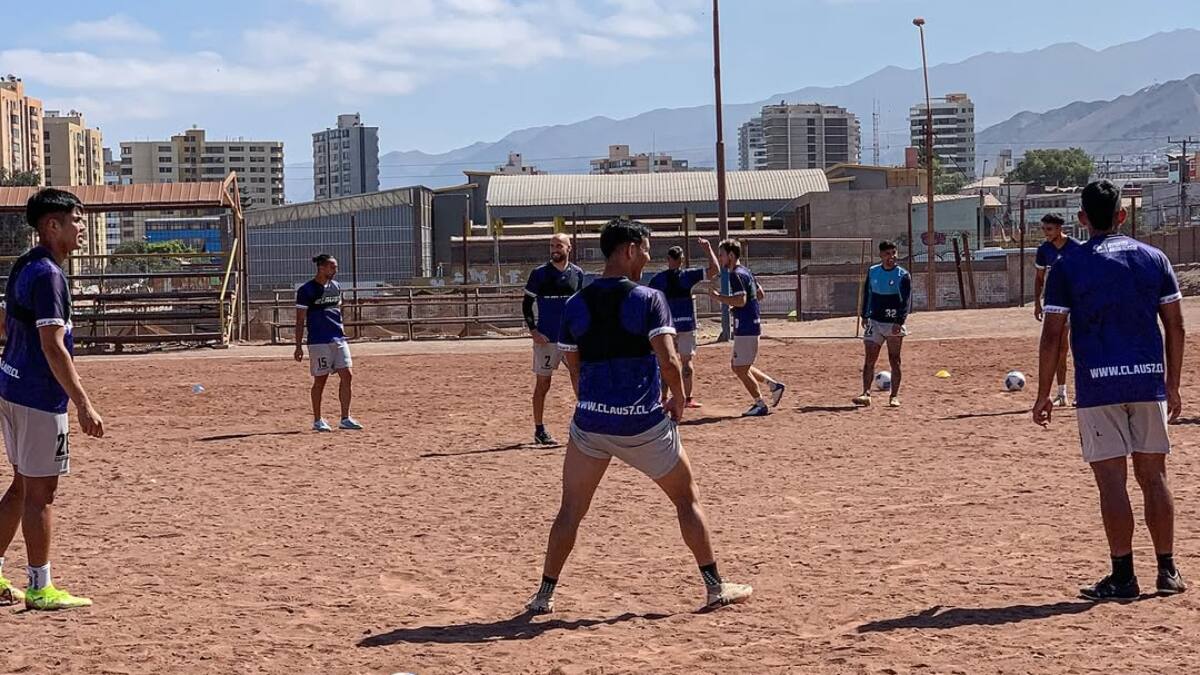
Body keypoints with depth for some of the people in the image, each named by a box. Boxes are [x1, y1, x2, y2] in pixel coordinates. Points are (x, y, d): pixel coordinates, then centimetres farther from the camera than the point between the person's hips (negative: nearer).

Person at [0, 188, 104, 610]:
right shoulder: (48, 275, -18)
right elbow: (52, 346, -23)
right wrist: (83, 405, -24)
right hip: (40, 397, -10)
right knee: (40, 491, -2)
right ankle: (40, 590, 4)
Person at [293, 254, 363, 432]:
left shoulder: (336, 287, 12)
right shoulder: (306, 290, -7)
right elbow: (300, 320, -6)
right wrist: (298, 346, -9)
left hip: (338, 339, 6)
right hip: (318, 342, -6)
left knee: (347, 375, -2)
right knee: (320, 379, 0)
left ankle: (345, 419, 6)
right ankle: (317, 421, 12)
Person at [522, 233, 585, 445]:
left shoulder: (577, 273, 7)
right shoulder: (539, 273, -3)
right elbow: (527, 304, 0)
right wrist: (533, 330, -10)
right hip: (546, 338, -3)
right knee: (542, 384, 3)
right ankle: (539, 430, 10)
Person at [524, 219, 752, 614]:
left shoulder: (576, 305, 3)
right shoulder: (648, 299, -10)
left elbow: (573, 365, 8)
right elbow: (669, 361, -17)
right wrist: (678, 401, -1)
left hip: (590, 422, 3)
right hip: (644, 423, -3)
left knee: (570, 510, 13)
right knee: (686, 499, 13)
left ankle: (545, 594, 13)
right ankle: (715, 587, 15)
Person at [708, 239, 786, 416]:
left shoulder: (736, 275, -16)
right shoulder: (746, 272, 15)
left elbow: (740, 301, -27)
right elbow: (761, 294, 21)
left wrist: (719, 297, -15)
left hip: (746, 328, -10)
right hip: (750, 326, 10)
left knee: (741, 369, -1)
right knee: (738, 366, 18)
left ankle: (760, 405, 5)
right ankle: (774, 385, 17)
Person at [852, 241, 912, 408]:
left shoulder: (903, 275, -6)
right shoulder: (872, 272, 7)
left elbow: (907, 300, -11)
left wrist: (900, 322, -21)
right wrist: (865, 316, 11)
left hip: (894, 324, -3)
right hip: (874, 322, 3)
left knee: (894, 361, 3)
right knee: (869, 359, -6)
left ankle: (894, 396, 10)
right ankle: (866, 393, -9)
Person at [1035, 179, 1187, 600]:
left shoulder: (1067, 266, -1)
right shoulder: (1153, 259, 8)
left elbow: (1053, 335, -3)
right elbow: (1175, 326, 9)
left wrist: (1044, 394, 3)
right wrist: (1172, 385, 16)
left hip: (1098, 386, -3)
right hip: (1149, 380, 3)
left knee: (1111, 480, -1)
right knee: (1153, 476, 10)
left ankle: (1123, 577, 0)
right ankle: (1168, 571, 14)